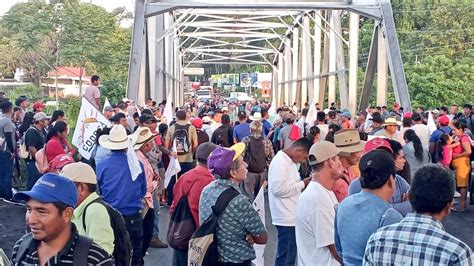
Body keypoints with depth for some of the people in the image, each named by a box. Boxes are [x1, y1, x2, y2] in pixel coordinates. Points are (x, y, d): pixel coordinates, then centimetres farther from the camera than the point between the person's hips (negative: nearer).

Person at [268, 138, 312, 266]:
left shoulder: (288, 161, 13)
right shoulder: (280, 162, -18)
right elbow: (278, 188, -25)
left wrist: (302, 183, 3)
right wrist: (302, 184, -16)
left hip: (291, 216, 10)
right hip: (286, 217, -10)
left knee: (288, 254, 18)